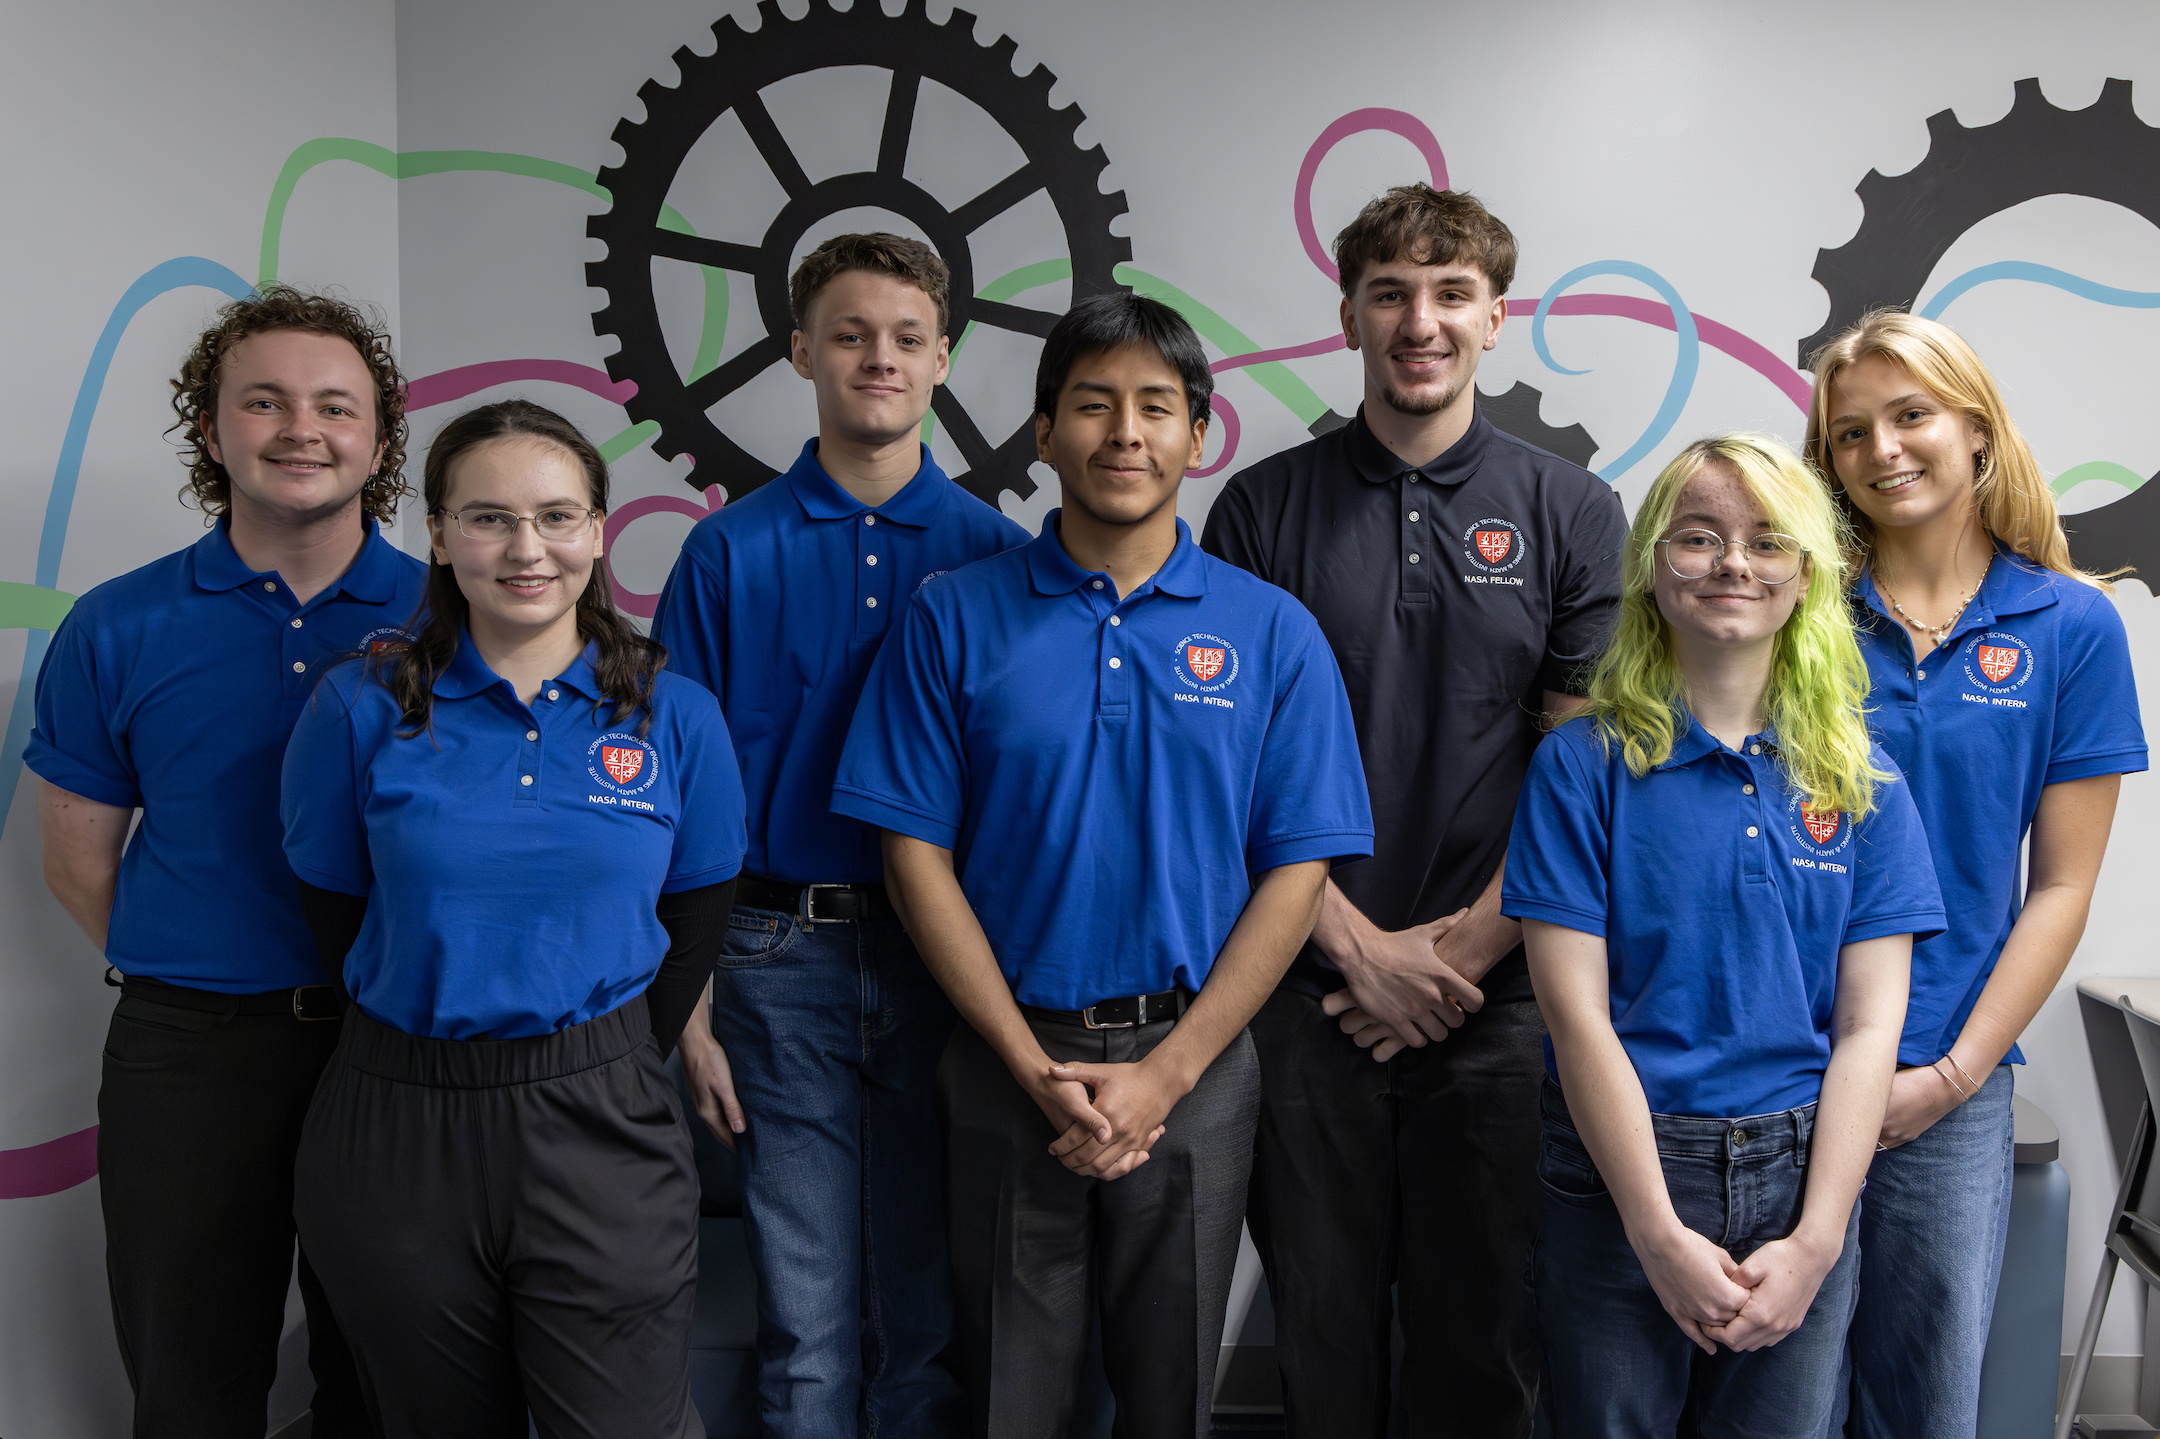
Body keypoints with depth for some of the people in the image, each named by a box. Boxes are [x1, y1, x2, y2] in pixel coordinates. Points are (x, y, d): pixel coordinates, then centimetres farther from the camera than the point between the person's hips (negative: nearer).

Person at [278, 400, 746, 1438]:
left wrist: (606, 1074, 8)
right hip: (399, 1131, 1)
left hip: (601, 1132, 0)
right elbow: (334, 914, 5)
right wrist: (439, 1057, 6)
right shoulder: (361, 710, -3)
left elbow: (694, 924, 6)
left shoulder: (675, 717, -1)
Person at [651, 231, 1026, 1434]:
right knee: (807, 1321, 7)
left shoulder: (994, 551, 2)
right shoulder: (732, 550, 1)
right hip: (786, 958, 0)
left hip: (947, 959, 1)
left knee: (932, 1304, 13)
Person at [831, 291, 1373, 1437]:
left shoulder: (1272, 633, 0)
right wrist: (1039, 1069, -10)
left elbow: (1297, 870, -2)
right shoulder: (955, 615, -1)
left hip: (1192, 1066, 1)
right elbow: (916, 851, -4)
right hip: (1007, 1063, 0)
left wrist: (1164, 1075, -10)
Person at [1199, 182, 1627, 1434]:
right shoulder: (1264, 508, 2)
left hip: (1500, 993, 0)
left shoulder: (1572, 511, 3)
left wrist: (1463, 948, -8)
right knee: (1322, 1329, 12)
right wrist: (1363, 947, -8)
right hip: (1309, 989, 0)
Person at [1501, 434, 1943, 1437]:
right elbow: (1576, 1013, -10)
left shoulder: (1859, 781, 3)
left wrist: (1816, 1240, -10)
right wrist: (1661, 1235, -15)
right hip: (1617, 1176, -2)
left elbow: (1868, 1027, -1)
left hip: (1801, 1175, 2)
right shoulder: (1584, 763, -5)